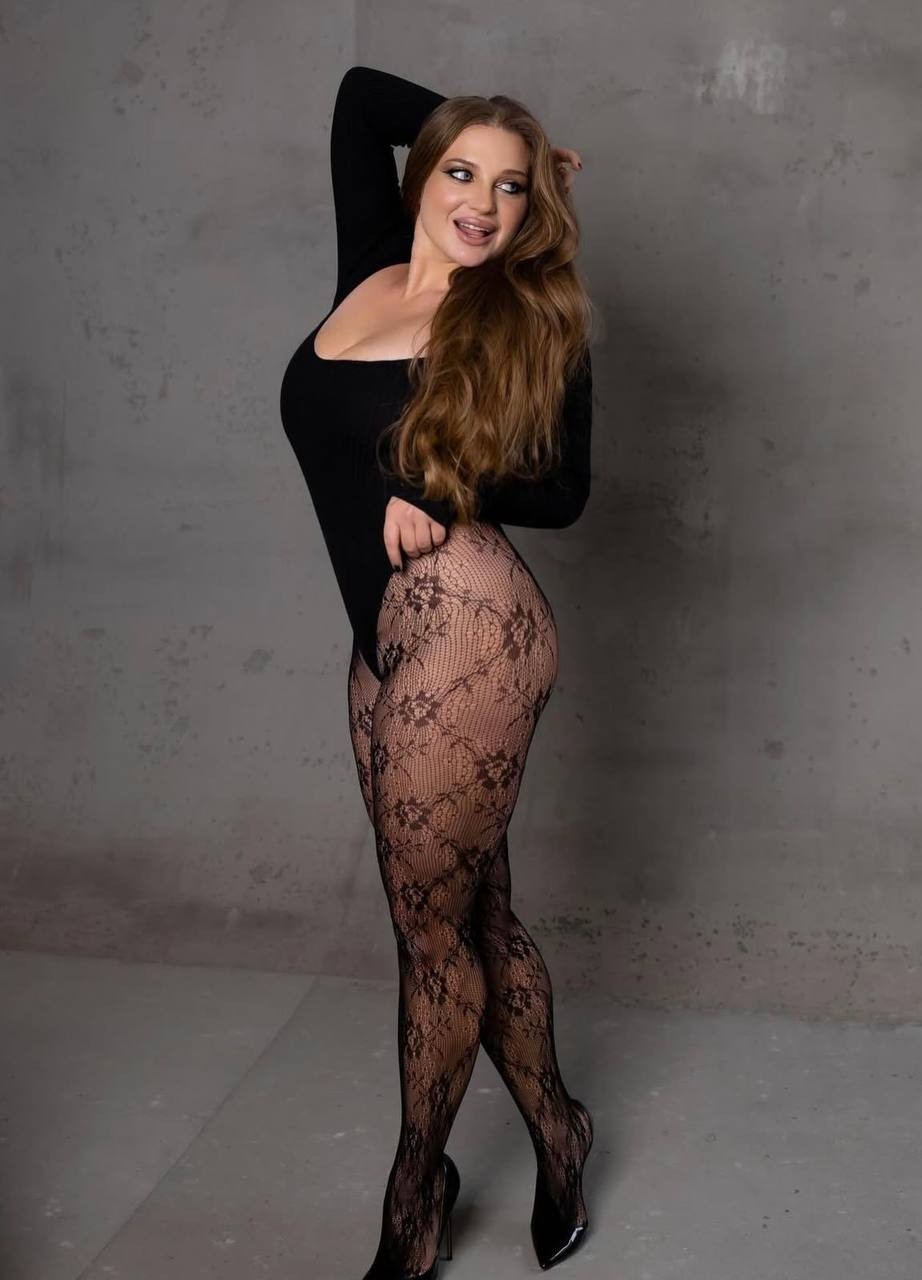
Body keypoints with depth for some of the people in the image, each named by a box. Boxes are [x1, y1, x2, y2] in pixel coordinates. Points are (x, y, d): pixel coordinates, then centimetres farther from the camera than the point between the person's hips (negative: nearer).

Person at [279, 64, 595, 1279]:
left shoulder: (528, 325, -2)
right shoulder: (369, 267, 10)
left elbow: (562, 492, 3)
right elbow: (360, 91, 20)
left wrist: (444, 493, -11)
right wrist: (471, 131, 22)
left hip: (466, 631, -6)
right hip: (385, 642, 6)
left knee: (432, 920, 4)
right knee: (476, 911, 15)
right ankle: (554, 1129, 35)